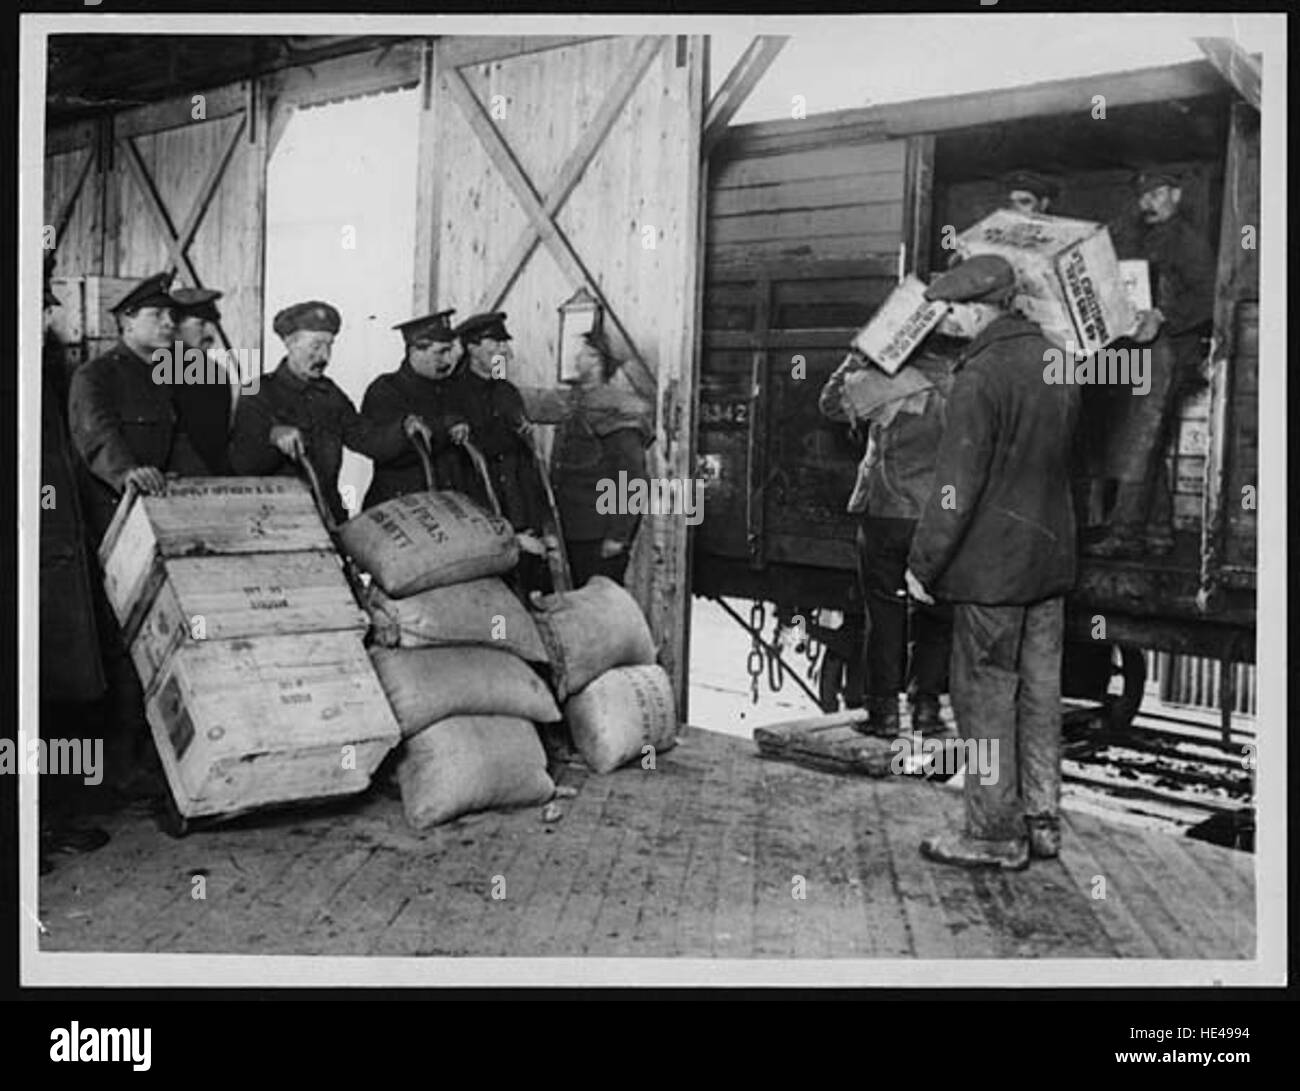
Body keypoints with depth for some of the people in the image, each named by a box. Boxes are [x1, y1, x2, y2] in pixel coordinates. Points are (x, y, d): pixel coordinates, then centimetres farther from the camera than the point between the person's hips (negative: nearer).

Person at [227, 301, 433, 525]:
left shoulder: (329, 394, 15)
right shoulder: (260, 395, -1)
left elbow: (368, 440, 11)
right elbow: (240, 464, -11)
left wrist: (405, 428, -7)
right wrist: (273, 436, -29)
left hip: (328, 514, 4)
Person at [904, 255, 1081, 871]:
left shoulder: (982, 376, -18)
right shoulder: (1055, 361, 9)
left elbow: (957, 486, -19)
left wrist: (924, 563, -12)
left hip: (991, 566, -8)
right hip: (1051, 560, 8)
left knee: (985, 698, 2)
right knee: (1040, 692, 14)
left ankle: (997, 835, 9)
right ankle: (1042, 821, 24)